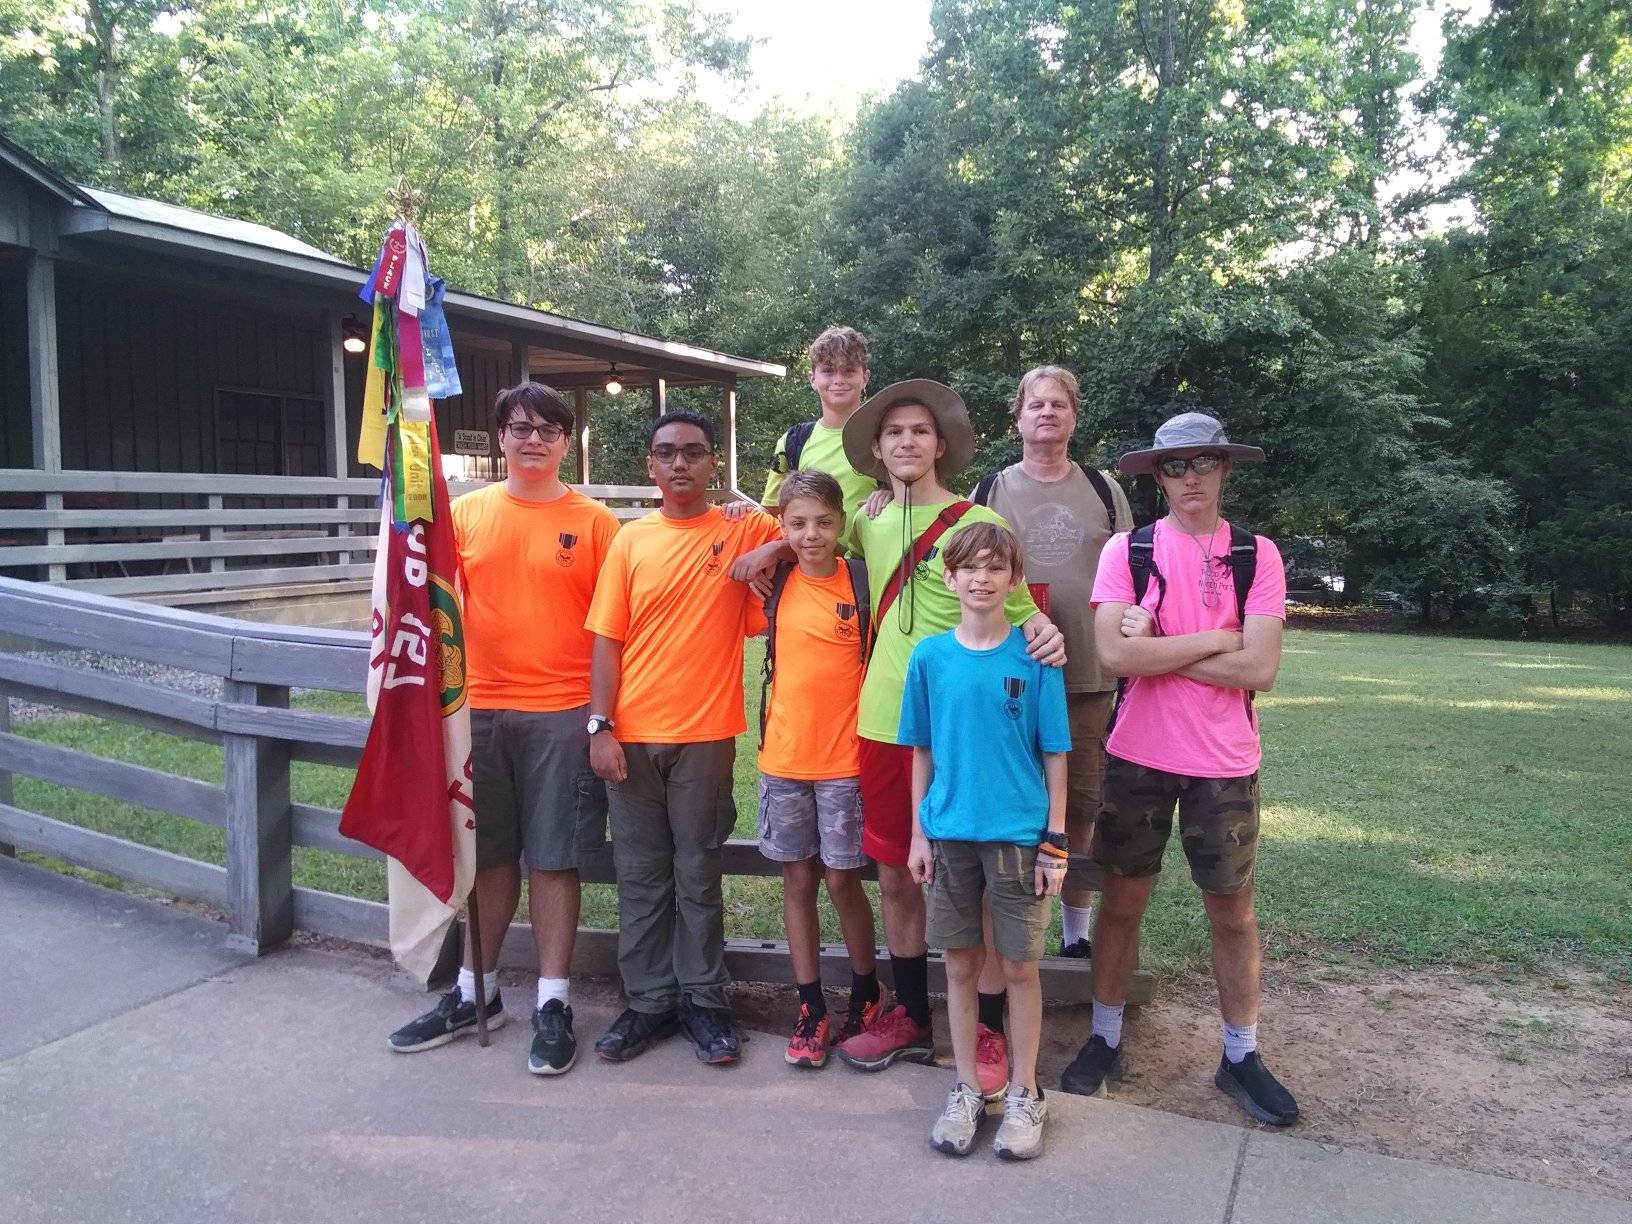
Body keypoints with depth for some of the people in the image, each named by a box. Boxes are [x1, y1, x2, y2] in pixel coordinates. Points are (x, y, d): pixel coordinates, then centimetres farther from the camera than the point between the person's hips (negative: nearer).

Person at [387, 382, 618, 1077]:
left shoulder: (594, 521, 0)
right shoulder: (465, 514, 7)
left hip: (561, 713, -3)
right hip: (480, 710, 3)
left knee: (553, 858, 4)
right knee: (488, 855, 13)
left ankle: (553, 1005, 16)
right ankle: (474, 993, 29)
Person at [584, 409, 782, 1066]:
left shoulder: (745, 532, 0)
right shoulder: (631, 539, 4)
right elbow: (606, 639, 3)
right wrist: (601, 727, -5)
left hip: (706, 734, -2)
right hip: (632, 736, 2)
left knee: (698, 873, 8)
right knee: (640, 875, 10)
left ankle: (703, 999, 22)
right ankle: (649, 1000, 24)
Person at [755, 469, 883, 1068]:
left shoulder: (861, 584, -7)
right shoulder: (776, 580, 1)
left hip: (843, 760, -3)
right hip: (783, 757, 3)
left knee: (842, 880, 5)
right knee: (798, 880, 10)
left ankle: (866, 995, 27)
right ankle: (811, 1008, 22)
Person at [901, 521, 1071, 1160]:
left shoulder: (1035, 656, -6)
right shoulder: (930, 657, 0)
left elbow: (1054, 755, -3)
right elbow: (923, 753, 6)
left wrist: (1055, 840, -4)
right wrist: (919, 833, 5)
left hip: (1019, 835, -2)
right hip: (949, 833, 2)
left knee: (1018, 965, 8)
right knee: (961, 964, 12)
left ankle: (1024, 1094, 26)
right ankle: (966, 1089, 29)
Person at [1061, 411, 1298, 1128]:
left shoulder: (1257, 556, -3)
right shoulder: (1127, 551, -4)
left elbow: (1259, 670, -13)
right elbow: (1114, 654, -17)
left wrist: (1156, 650, -14)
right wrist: (1214, 639, -13)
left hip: (1224, 764, 1)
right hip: (1137, 757, 0)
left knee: (1232, 912, 12)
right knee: (1122, 900, 11)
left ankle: (1240, 1057, 30)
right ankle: (1104, 1039, 28)